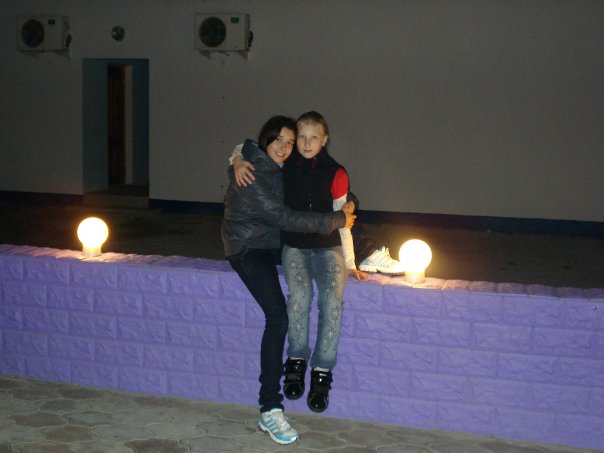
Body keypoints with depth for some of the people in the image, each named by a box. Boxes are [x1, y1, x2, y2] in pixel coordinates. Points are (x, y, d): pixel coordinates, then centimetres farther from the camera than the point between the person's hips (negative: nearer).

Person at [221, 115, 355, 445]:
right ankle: (269, 410, -25)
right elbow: (282, 218, -23)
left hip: (271, 243, 10)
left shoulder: (276, 169, 7)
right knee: (278, 315, -25)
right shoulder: (250, 173, -18)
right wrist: (336, 220, -21)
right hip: (248, 248, -9)